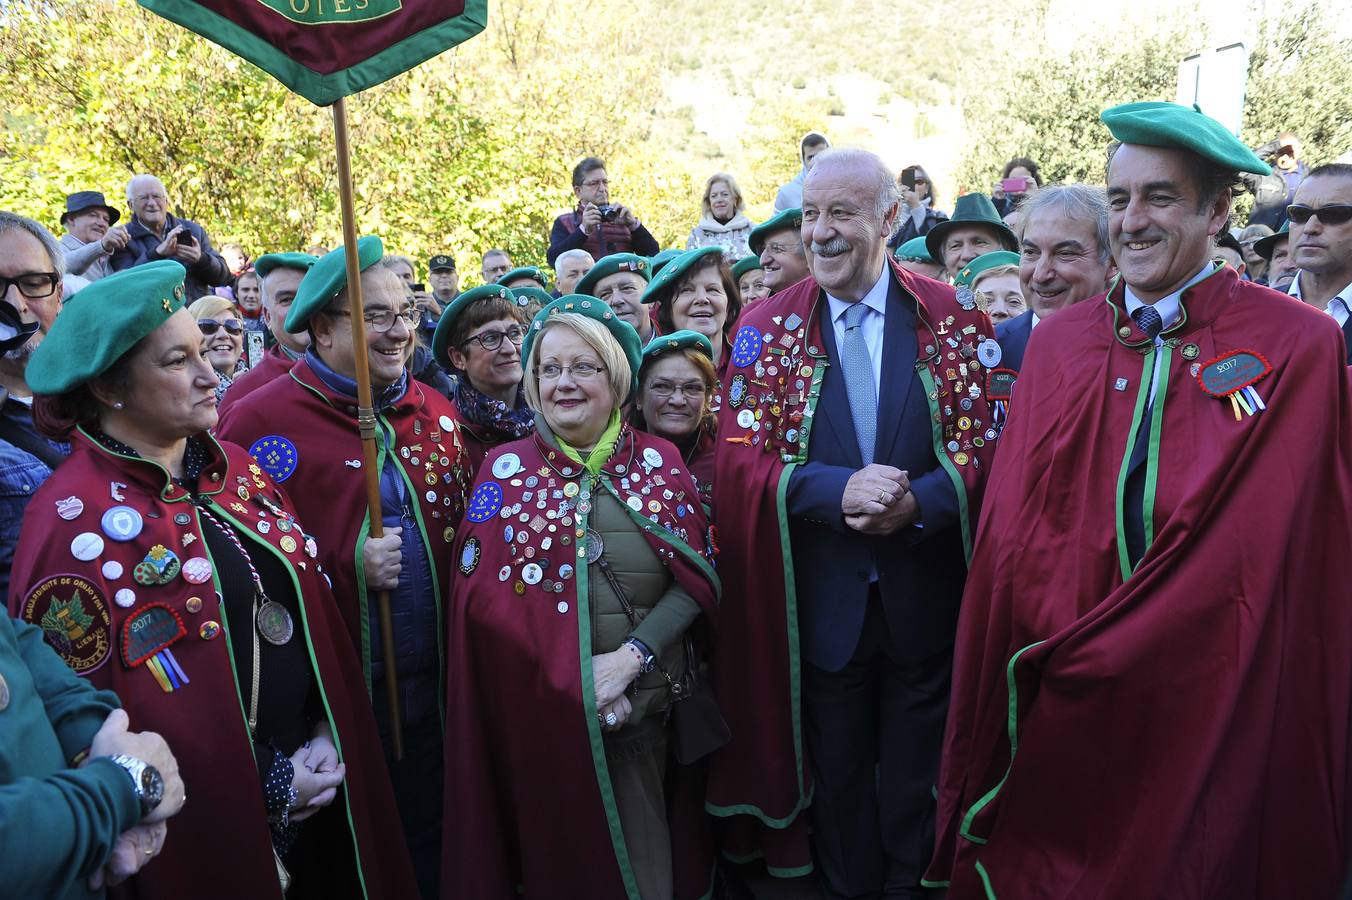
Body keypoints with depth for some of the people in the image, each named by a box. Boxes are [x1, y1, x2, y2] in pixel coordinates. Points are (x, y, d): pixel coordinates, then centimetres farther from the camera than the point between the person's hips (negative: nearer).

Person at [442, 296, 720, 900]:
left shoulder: (659, 461, 1)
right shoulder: (506, 469, -1)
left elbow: (697, 578, -2)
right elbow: (482, 601, -6)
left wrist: (630, 656, -15)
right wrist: (575, 685, -14)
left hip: (645, 702, 1)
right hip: (540, 706, 0)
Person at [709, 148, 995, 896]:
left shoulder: (954, 318, -5)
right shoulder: (766, 328, -4)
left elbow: (986, 441, -6)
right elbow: (739, 459, -9)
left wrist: (917, 501, -24)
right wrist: (838, 491, -25)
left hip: (925, 588, 0)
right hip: (822, 594, 0)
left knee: (917, 768, 19)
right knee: (839, 764, 19)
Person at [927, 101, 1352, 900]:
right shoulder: (1058, 342, 4)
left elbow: (1263, 537, -12)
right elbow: (1016, 518, 1)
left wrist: (1100, 649, -16)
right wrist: (1071, 638, -12)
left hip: (1212, 696, -2)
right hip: (1063, 697, 2)